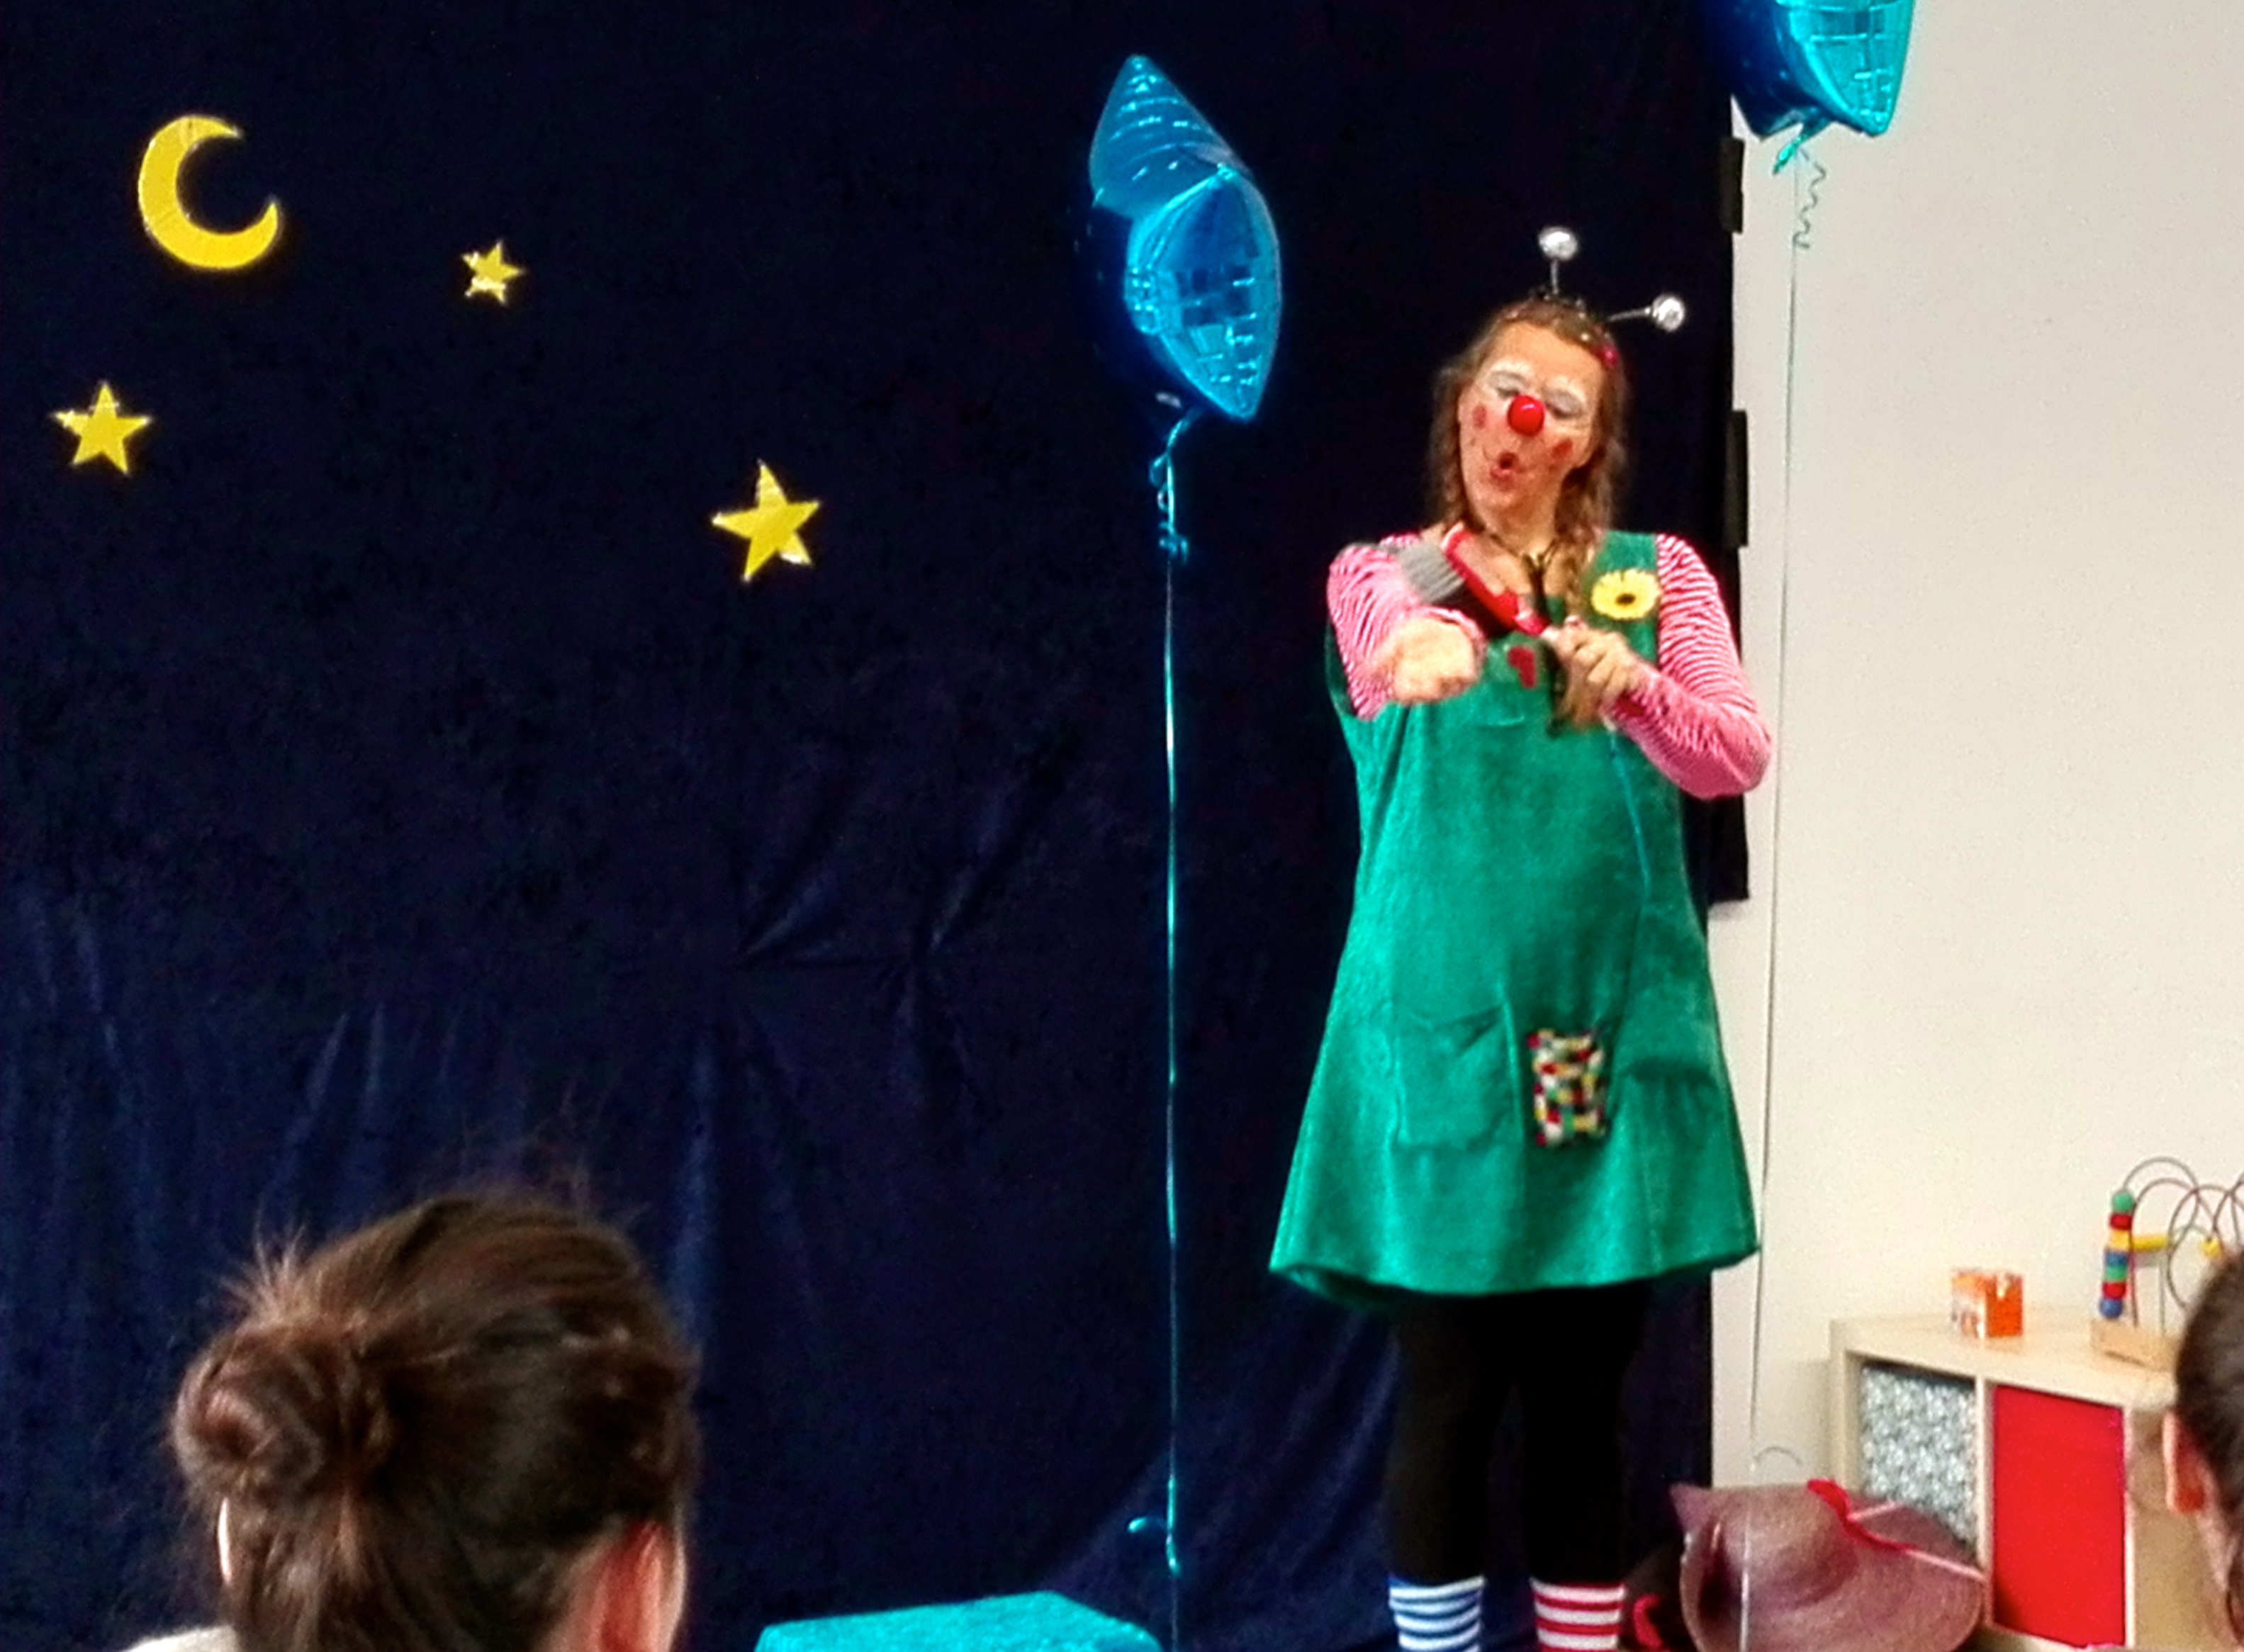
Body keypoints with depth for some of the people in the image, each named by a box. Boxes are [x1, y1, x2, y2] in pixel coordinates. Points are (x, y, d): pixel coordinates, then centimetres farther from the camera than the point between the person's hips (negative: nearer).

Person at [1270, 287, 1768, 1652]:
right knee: (1447, 1393, 1)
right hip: (1439, 1022, -2)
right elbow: (1388, 658, -21)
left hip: (1614, 1026, 2)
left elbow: (1737, 754, -7)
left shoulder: (1659, 575, 7)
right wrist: (1429, 647, -45)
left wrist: (1632, 686, -27)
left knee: (1585, 1395, 8)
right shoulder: (1383, 573, 3)